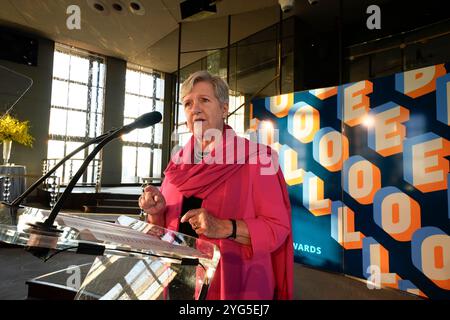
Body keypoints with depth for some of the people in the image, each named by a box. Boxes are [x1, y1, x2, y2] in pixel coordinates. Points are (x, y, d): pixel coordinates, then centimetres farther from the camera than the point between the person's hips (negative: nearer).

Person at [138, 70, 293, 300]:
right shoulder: (179, 162, 4)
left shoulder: (254, 156, -11)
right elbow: (166, 227, 9)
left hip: (236, 285, -4)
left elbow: (278, 228, -14)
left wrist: (225, 228, -27)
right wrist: (156, 211, -11)